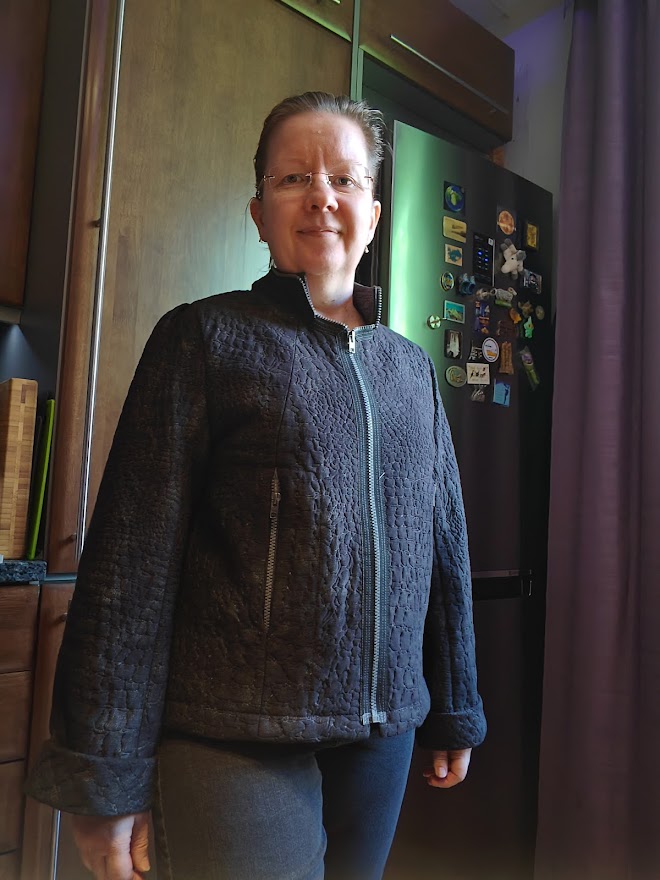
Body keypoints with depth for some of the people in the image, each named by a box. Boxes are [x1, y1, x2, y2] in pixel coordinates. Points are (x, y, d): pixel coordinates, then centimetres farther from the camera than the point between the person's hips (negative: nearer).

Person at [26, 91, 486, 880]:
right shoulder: (207, 338, -5)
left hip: (381, 741, 5)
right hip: (234, 747, -4)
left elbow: (446, 551, 13)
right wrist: (103, 773, -9)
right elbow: (130, 562, -9)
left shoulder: (412, 369, 9)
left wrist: (455, 714, 17)